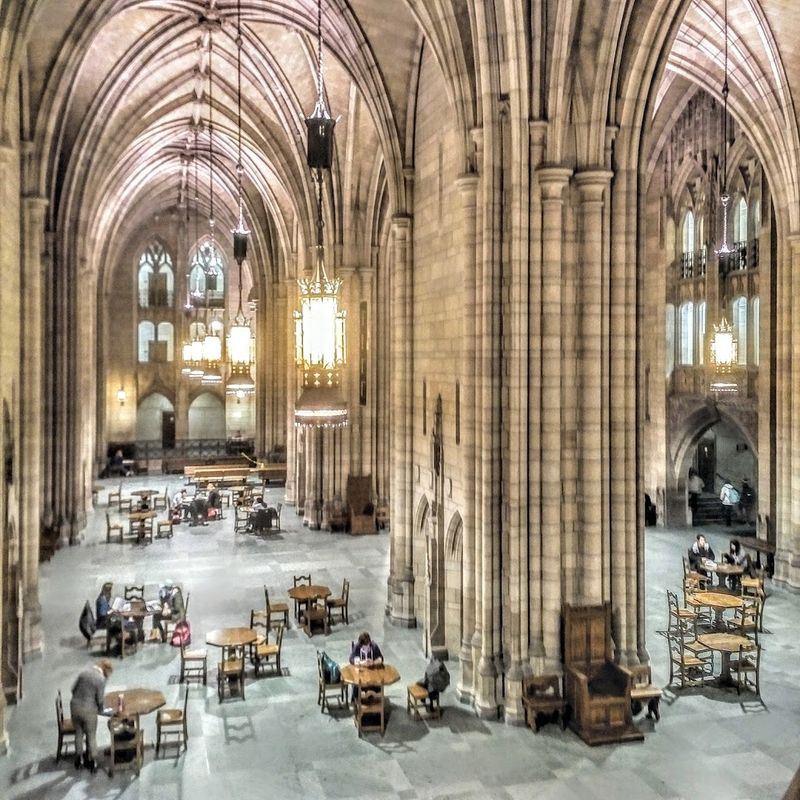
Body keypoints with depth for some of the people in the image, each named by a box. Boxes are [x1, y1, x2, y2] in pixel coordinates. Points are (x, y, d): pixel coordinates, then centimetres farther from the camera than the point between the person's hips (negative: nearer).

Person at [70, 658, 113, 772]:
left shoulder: (84, 671, 0)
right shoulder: (101, 679, -16)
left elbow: (73, 688, 5)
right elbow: (100, 699, -13)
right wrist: (101, 709, 8)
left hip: (75, 706, 5)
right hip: (88, 710, -5)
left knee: (78, 733, 22)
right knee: (91, 736, 14)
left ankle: (78, 759, 33)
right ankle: (90, 762, 25)